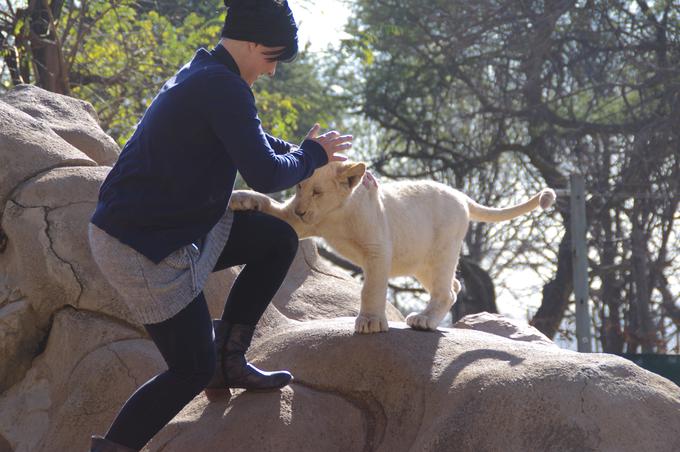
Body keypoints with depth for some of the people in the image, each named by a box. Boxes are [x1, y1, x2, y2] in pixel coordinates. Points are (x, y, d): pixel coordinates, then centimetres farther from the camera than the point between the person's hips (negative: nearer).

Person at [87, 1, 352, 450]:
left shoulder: (204, 75, 11)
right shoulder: (225, 88, -20)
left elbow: (252, 142, 27)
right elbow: (265, 176, -22)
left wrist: (312, 153, 17)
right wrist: (312, 154, -3)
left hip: (174, 226, 10)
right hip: (144, 248, -10)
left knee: (279, 239, 11)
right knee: (192, 369, -1)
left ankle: (228, 357, 16)